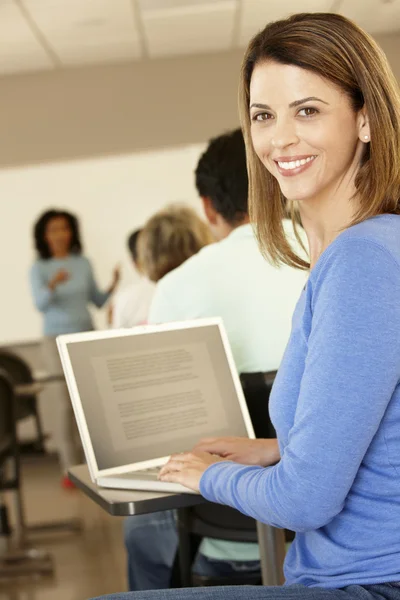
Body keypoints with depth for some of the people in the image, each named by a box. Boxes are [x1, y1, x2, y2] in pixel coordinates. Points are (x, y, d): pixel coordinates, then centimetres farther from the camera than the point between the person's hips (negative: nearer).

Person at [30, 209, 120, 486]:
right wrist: (53, 284, -32)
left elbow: (98, 301, 12)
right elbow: (40, 303, -13)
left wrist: (113, 287, -7)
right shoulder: (39, 269, 1)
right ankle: (70, 467, -5)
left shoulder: (83, 263, 8)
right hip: (58, 339, -2)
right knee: (69, 399, -9)